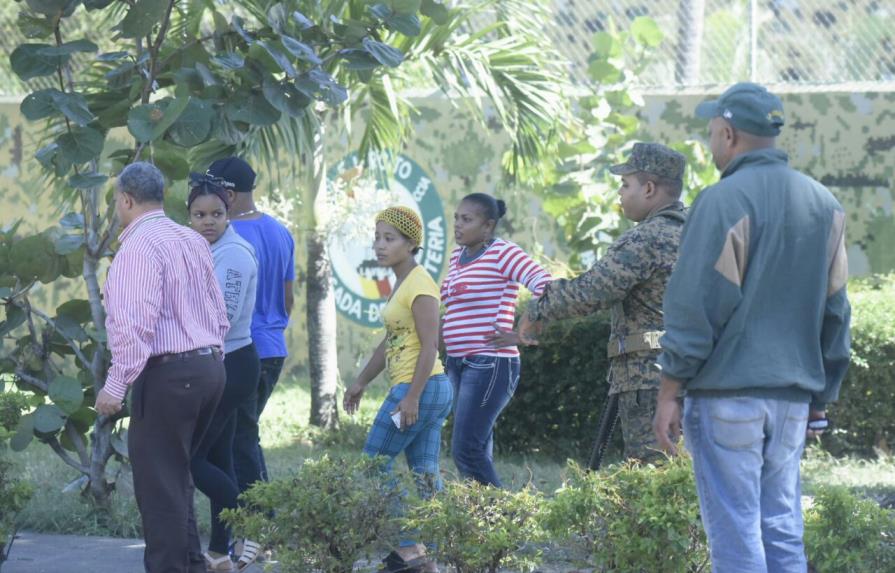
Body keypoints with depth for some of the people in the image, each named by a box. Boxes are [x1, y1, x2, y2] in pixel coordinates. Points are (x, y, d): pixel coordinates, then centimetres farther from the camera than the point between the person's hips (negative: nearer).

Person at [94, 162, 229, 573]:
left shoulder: (138, 247, -13)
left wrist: (116, 385, -20)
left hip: (167, 372, -9)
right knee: (175, 477, 19)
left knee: (159, 483, -3)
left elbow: (136, 323, -21)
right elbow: (220, 315, 18)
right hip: (209, 366, 9)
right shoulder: (193, 241, 14)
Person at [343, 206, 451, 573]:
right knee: (426, 476, 7)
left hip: (419, 388, -9)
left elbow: (429, 346, -19)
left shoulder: (419, 285, -14)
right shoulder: (400, 283, 15)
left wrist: (411, 398, -23)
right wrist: (361, 383, 26)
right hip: (432, 391, 9)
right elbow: (391, 342, 23)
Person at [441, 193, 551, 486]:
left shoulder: (503, 253, -10)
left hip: (489, 364, -9)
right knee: (477, 453, 9)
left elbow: (547, 287, -20)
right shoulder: (457, 256, 15)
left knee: (465, 450, -14)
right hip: (458, 364, 9)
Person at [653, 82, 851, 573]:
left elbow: (696, 306, -11)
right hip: (794, 397, 6)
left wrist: (669, 391, -7)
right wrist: (822, 394, 20)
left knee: (735, 533, -3)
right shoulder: (823, 204, 12)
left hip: (728, 392, -6)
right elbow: (834, 311, 15)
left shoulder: (725, 200, -9)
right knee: (782, 531, 10)